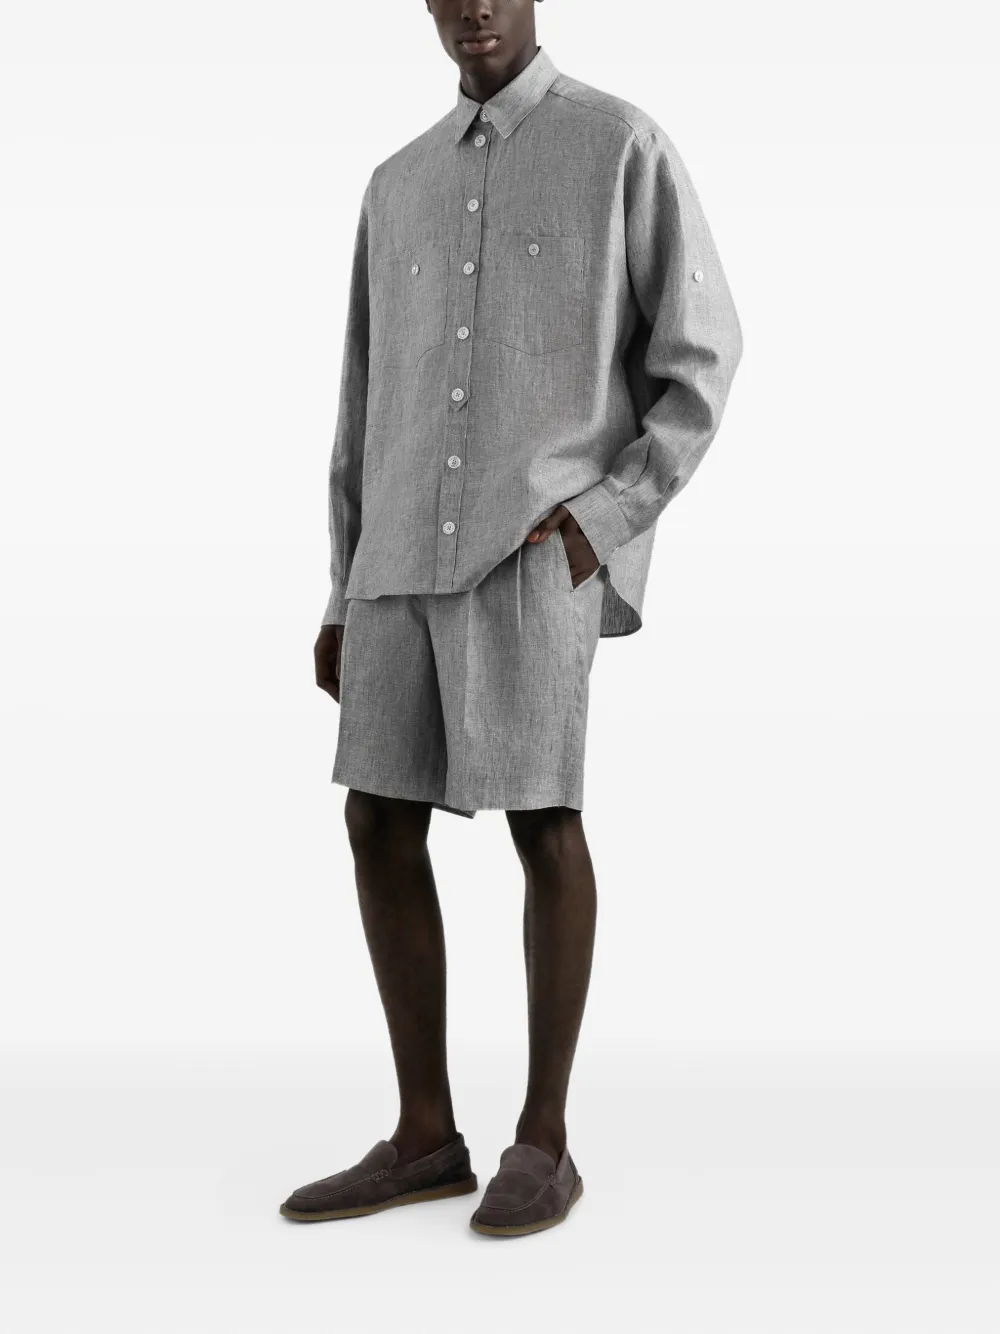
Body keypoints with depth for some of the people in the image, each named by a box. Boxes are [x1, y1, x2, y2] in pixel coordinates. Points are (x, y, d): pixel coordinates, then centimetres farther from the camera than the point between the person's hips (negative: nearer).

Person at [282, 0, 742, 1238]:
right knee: (380, 824, 1)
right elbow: (367, 406, 18)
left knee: (542, 824, -6)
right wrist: (344, 594, 13)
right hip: (411, 553, 6)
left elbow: (702, 359, 0)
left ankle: (542, 1138, 7)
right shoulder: (399, 186, 19)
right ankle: (425, 1134, 10)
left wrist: (604, 516, -13)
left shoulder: (625, 146, 3)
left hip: (536, 547, -5)